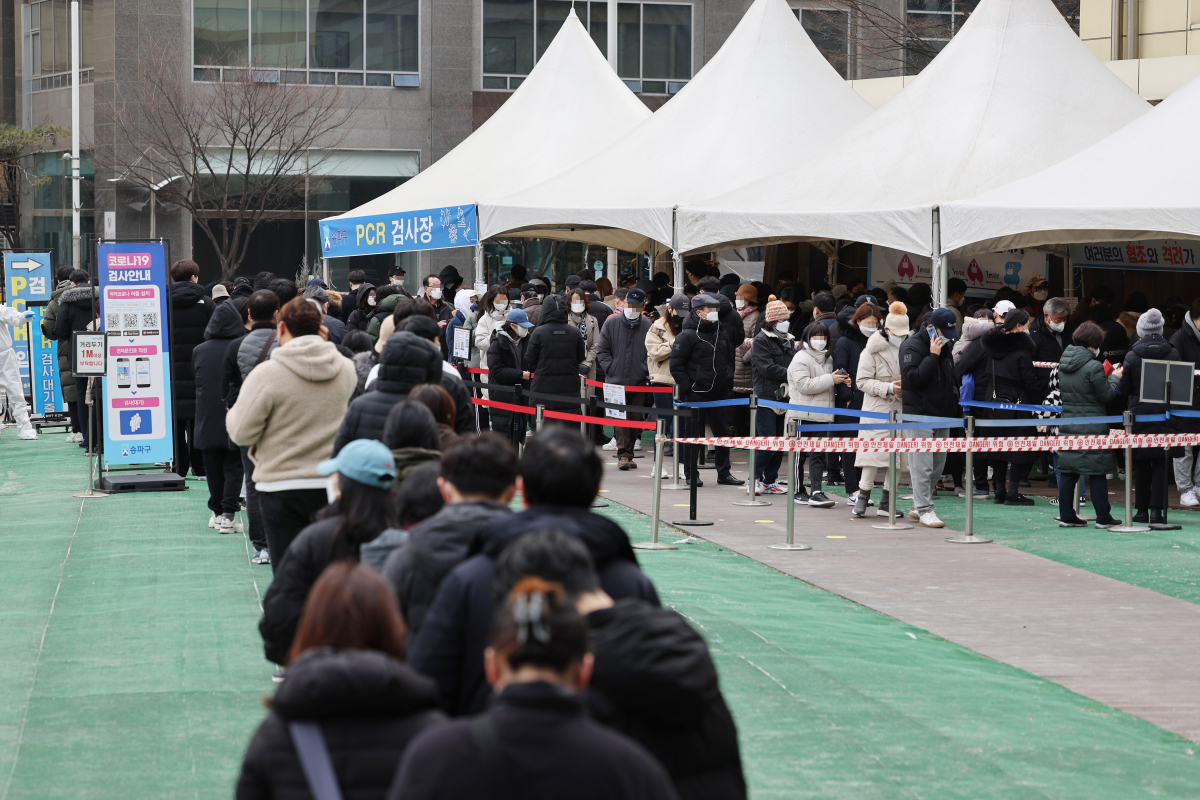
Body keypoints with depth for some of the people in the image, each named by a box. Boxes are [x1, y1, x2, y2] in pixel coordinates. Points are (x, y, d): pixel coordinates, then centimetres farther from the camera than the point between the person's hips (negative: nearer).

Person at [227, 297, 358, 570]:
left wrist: (233, 414, 12)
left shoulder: (267, 374, -13)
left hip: (281, 488, -4)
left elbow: (242, 433, -10)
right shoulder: (347, 369, 1)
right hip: (333, 485, 4)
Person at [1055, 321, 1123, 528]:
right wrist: (1114, 378, 8)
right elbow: (1106, 395, -10)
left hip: (1068, 424, 6)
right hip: (1092, 427, -6)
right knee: (1097, 472, 1)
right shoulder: (1093, 367, -16)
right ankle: (1103, 517, 5)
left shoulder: (1063, 363, 7)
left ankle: (1066, 515, 10)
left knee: (1067, 472, 8)